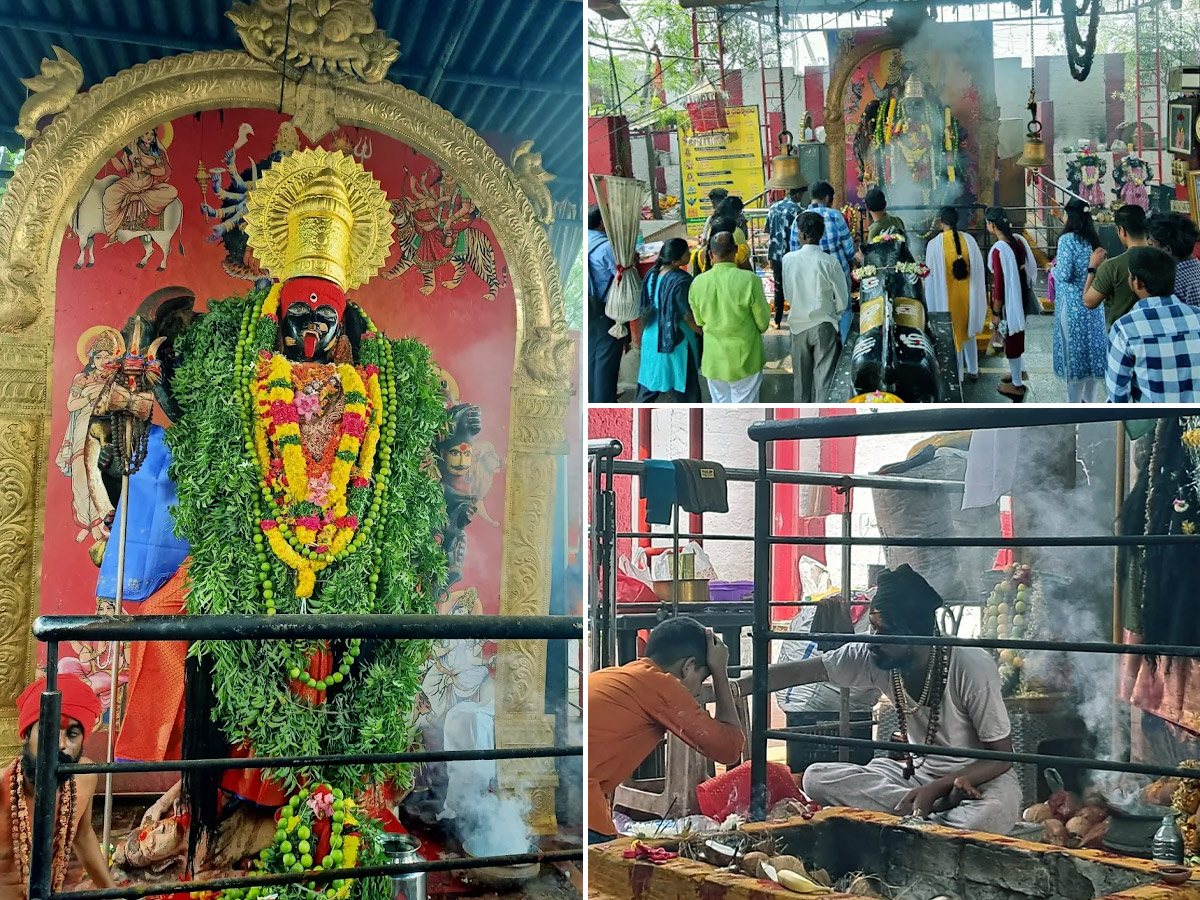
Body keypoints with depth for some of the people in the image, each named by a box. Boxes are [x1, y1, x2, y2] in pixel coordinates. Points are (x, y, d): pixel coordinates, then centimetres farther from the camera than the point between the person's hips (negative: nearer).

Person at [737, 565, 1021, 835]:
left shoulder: (972, 667, -24)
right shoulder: (873, 657, -13)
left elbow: (1002, 756, -17)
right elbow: (798, 672, -7)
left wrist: (934, 789, -28)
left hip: (979, 776, -5)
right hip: (919, 769, 5)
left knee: (988, 815, -42)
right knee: (816, 778, -18)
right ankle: (941, 808, -19)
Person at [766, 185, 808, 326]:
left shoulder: (774, 206, 6)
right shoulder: (795, 209, -14)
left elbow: (767, 229, 14)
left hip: (775, 254, 6)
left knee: (778, 287, 13)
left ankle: (777, 321, 16)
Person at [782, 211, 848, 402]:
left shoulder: (788, 259, -8)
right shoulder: (829, 262, -15)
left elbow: (787, 293, 3)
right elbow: (843, 300, -7)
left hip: (798, 324, 3)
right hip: (824, 325, -3)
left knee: (802, 374, 16)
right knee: (824, 375, 3)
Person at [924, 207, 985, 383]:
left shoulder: (935, 244, -17)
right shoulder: (969, 240, -8)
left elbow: (931, 276, -12)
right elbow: (978, 269, 0)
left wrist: (931, 303, -2)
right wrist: (978, 297, 12)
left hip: (947, 297, -3)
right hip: (967, 295, 4)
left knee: (952, 336, 10)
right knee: (968, 332, 22)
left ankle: (958, 375, 18)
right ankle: (973, 371, 31)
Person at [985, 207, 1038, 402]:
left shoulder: (998, 249, -26)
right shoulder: (1020, 240, -2)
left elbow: (999, 282, -23)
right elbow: (1031, 267, 8)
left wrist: (996, 312, -16)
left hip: (1008, 299, -8)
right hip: (1022, 295, 8)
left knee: (1010, 338, 5)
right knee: (1017, 334, 26)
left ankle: (1017, 385, 16)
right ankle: (1020, 372, 43)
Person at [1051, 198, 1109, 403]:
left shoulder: (1067, 239, -14)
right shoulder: (1093, 239, 7)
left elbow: (1064, 275, -18)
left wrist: (1054, 269, 1)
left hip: (1073, 304, -7)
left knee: (1074, 350, 1)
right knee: (1091, 347, 13)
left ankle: (1075, 403, 7)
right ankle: (1091, 400, 22)